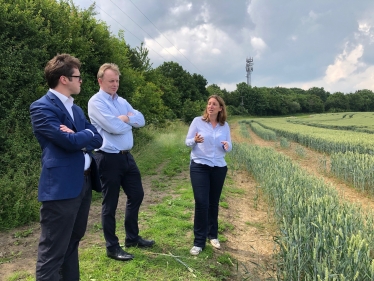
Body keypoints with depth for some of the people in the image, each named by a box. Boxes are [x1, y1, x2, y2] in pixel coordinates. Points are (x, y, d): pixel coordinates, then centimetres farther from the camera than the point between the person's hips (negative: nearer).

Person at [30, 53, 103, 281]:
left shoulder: (76, 109, 17)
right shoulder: (42, 107, -10)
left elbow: (97, 140, 9)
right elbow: (70, 142, -21)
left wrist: (77, 137, -10)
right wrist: (87, 134, -1)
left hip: (84, 183, 9)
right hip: (61, 187, -9)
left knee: (72, 244, 20)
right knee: (53, 252, 1)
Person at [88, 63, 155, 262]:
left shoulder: (122, 101, 14)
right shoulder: (96, 102, -11)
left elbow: (141, 120, 4)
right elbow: (114, 127, -21)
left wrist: (125, 118, -13)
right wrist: (130, 120, -3)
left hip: (126, 156, 8)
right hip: (109, 158, -8)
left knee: (136, 195, 17)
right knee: (110, 204, 4)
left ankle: (132, 237, 35)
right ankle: (112, 247, 21)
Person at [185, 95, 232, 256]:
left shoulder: (225, 126, 4)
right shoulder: (197, 121, -3)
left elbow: (229, 147, 8)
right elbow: (187, 142, -1)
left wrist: (227, 146, -16)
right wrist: (195, 140, -23)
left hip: (219, 168, 3)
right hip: (199, 167, -3)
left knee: (214, 203, 13)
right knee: (201, 203, -8)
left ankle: (213, 235, 32)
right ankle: (199, 242, 5)